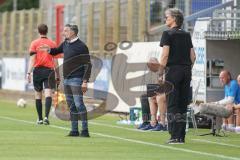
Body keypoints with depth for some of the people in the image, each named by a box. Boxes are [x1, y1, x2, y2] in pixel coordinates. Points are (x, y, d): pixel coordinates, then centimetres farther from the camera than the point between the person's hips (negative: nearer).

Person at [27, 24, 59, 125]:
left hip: (38, 71, 0)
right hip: (49, 70, 0)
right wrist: (57, 75, 15)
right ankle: (46, 116, -26)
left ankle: (40, 119, 15)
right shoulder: (52, 43, 8)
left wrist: (29, 73, -10)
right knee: (48, 94, -8)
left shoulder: (34, 43, 2)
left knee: (38, 95, 10)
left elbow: (32, 59, -7)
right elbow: (55, 60, 9)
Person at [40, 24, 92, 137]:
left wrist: (85, 82, -20)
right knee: (71, 105, 8)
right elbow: (56, 51, 29)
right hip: (67, 79, 8)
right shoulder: (66, 43, 11)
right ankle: (74, 130, 11)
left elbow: (88, 65, -13)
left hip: (77, 79, -8)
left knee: (79, 104, -13)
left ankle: (85, 130, -11)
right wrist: (49, 49, 6)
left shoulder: (81, 46, -12)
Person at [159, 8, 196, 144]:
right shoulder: (187, 35, 13)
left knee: (172, 105, -3)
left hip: (173, 70, -6)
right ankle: (182, 136, 9)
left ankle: (175, 136, -9)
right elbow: (193, 56, 12)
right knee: (183, 105, 8)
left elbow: (165, 55, -12)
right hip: (186, 71, 6)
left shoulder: (168, 34, -5)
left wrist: (160, 74, -9)